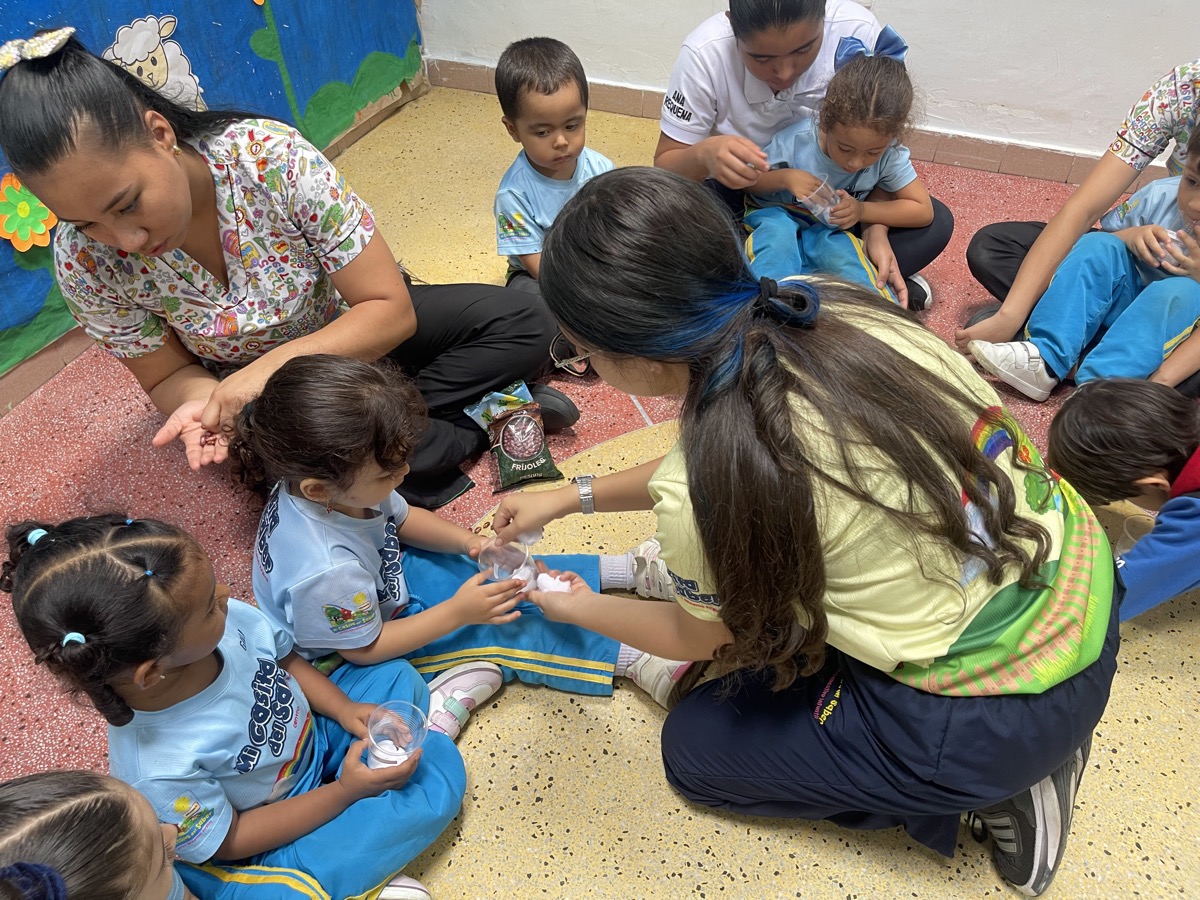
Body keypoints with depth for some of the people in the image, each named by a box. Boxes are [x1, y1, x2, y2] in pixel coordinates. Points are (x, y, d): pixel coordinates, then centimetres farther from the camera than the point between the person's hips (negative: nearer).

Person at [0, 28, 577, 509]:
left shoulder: (272, 157, -30)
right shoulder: (85, 259, -22)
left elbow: (392, 310, -26)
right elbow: (168, 376, -7)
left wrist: (267, 368, -38)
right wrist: (203, 402, -32)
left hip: (352, 330, -1)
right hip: (244, 392, 2)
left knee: (523, 323, -17)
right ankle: (482, 426, -9)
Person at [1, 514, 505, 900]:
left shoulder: (228, 620, -25)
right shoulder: (157, 769, -38)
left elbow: (284, 658, -1)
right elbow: (230, 841, -21)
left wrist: (344, 708, -13)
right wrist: (345, 791, -21)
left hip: (311, 735, 6)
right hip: (283, 818, -6)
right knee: (434, 790, -20)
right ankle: (435, 734, 8)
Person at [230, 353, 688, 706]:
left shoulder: (326, 471, -22)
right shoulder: (326, 571, -44)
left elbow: (402, 517, -1)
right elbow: (365, 647, -26)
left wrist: (474, 543, -13)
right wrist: (457, 613, -25)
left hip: (388, 575, 7)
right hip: (367, 636, -7)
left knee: (501, 573, 3)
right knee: (505, 631, -12)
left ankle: (627, 570, 11)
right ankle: (630, 661, -3)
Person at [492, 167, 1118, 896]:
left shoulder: (703, 494, -28)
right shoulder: (826, 309, -10)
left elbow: (698, 639, -2)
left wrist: (577, 608, 16)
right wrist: (571, 498, 16)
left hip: (990, 722, -6)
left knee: (695, 745, 14)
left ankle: (988, 793, 9)